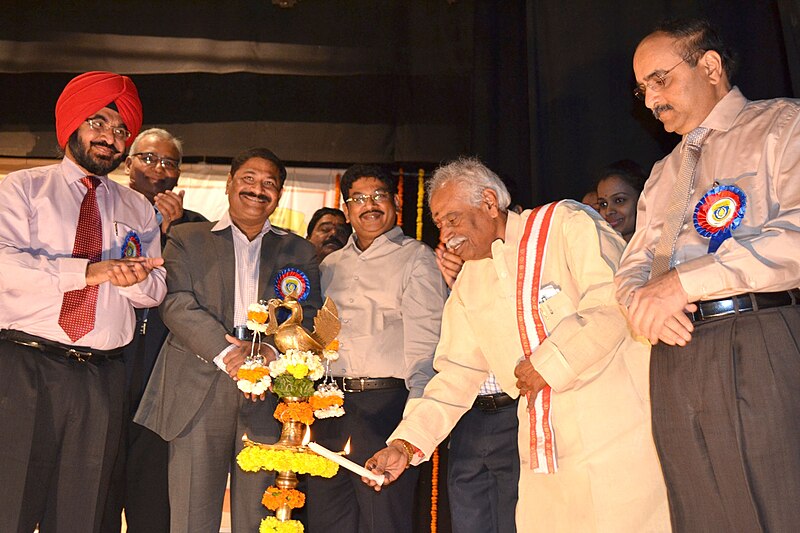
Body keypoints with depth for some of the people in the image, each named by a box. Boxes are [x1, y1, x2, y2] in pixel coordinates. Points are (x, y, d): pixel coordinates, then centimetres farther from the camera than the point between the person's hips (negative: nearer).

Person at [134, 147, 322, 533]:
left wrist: (270, 351, -14)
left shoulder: (299, 252, 16)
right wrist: (226, 353, -16)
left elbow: (308, 318, 6)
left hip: (269, 400, 1)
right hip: (199, 395, -1)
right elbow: (176, 304, -2)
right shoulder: (186, 238, 11)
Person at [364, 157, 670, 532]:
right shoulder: (467, 283, 14)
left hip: (620, 430, -4)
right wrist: (407, 444, 1)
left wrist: (547, 365, -13)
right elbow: (457, 373, 11)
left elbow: (613, 304, -16)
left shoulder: (566, 224, -4)